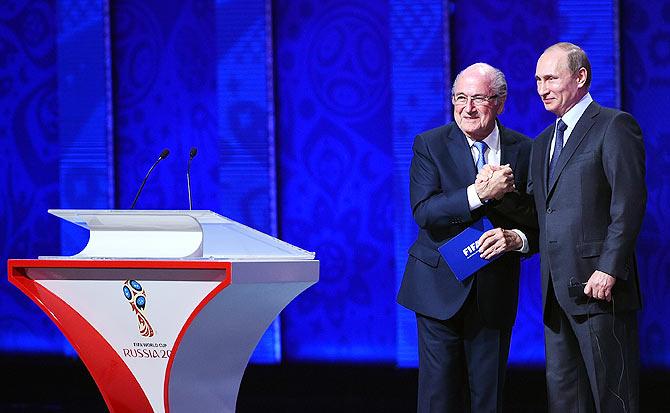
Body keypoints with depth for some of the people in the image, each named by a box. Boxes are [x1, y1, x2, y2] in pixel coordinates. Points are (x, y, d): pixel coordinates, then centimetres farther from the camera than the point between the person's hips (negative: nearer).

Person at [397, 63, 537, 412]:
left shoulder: (524, 151, 3)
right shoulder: (430, 145, -2)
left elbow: (541, 222, 4)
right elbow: (424, 212, -15)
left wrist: (518, 238, -18)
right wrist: (479, 194, -26)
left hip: (496, 290, 2)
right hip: (441, 288, -2)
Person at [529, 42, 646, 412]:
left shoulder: (614, 126, -5)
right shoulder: (543, 142, 21)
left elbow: (629, 204, -13)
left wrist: (609, 270, -20)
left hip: (598, 285, -8)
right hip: (556, 291, 8)